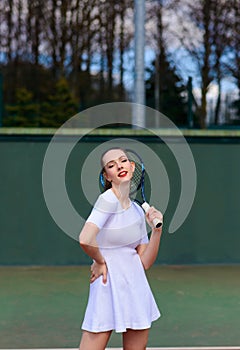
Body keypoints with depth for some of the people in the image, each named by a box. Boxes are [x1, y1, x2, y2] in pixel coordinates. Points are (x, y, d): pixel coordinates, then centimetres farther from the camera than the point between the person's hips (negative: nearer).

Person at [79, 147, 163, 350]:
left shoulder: (138, 211, 9)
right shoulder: (109, 199, -13)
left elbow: (145, 262, 9)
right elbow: (85, 240, -28)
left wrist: (157, 230, -2)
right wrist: (100, 261, -10)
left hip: (137, 286, 7)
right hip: (109, 285, -7)